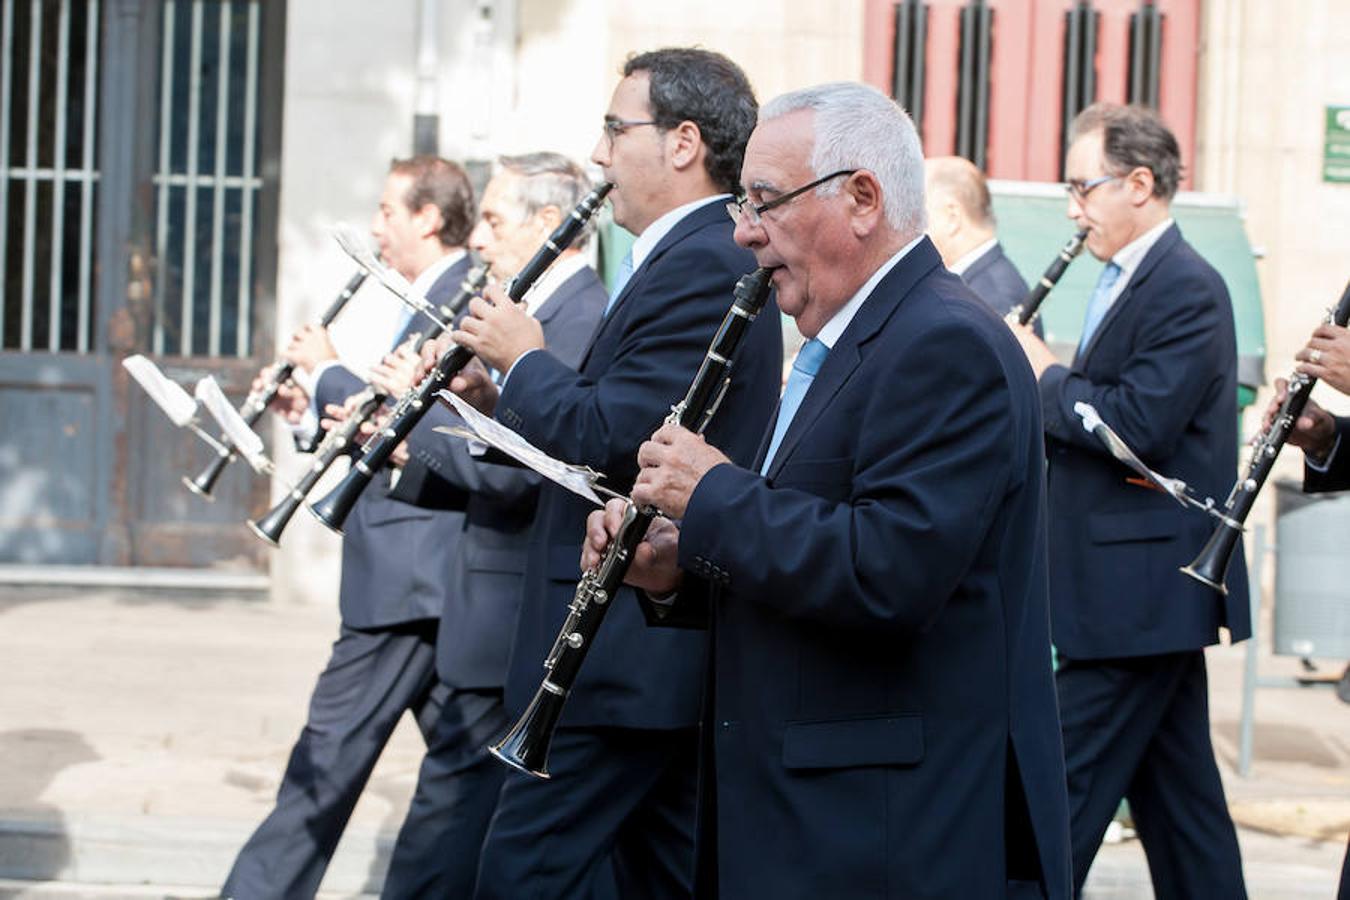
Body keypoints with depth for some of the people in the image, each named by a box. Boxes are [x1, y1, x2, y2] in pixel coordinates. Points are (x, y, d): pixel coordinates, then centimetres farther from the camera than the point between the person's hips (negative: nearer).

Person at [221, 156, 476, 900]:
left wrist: (326, 370, -6)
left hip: (409, 575, -11)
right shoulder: (442, 298, 19)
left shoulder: (459, 300, -14)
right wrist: (311, 406, 11)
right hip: (423, 571, 11)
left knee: (330, 754, -6)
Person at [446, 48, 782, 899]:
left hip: (629, 653, -11)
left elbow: (610, 436, -24)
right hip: (667, 645, 11)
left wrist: (524, 359, -7)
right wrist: (503, 398, 9)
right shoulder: (713, 255, 16)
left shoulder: (701, 263, -17)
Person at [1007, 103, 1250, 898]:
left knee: (1068, 794, -8)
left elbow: (1140, 425, -25)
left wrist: (1046, 377, -13)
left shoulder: (1186, 288, -15)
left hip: (1139, 593, -10)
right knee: (1176, 788, 13)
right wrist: (1044, 377, 3)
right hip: (1152, 592, 10)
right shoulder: (1133, 280, 17)